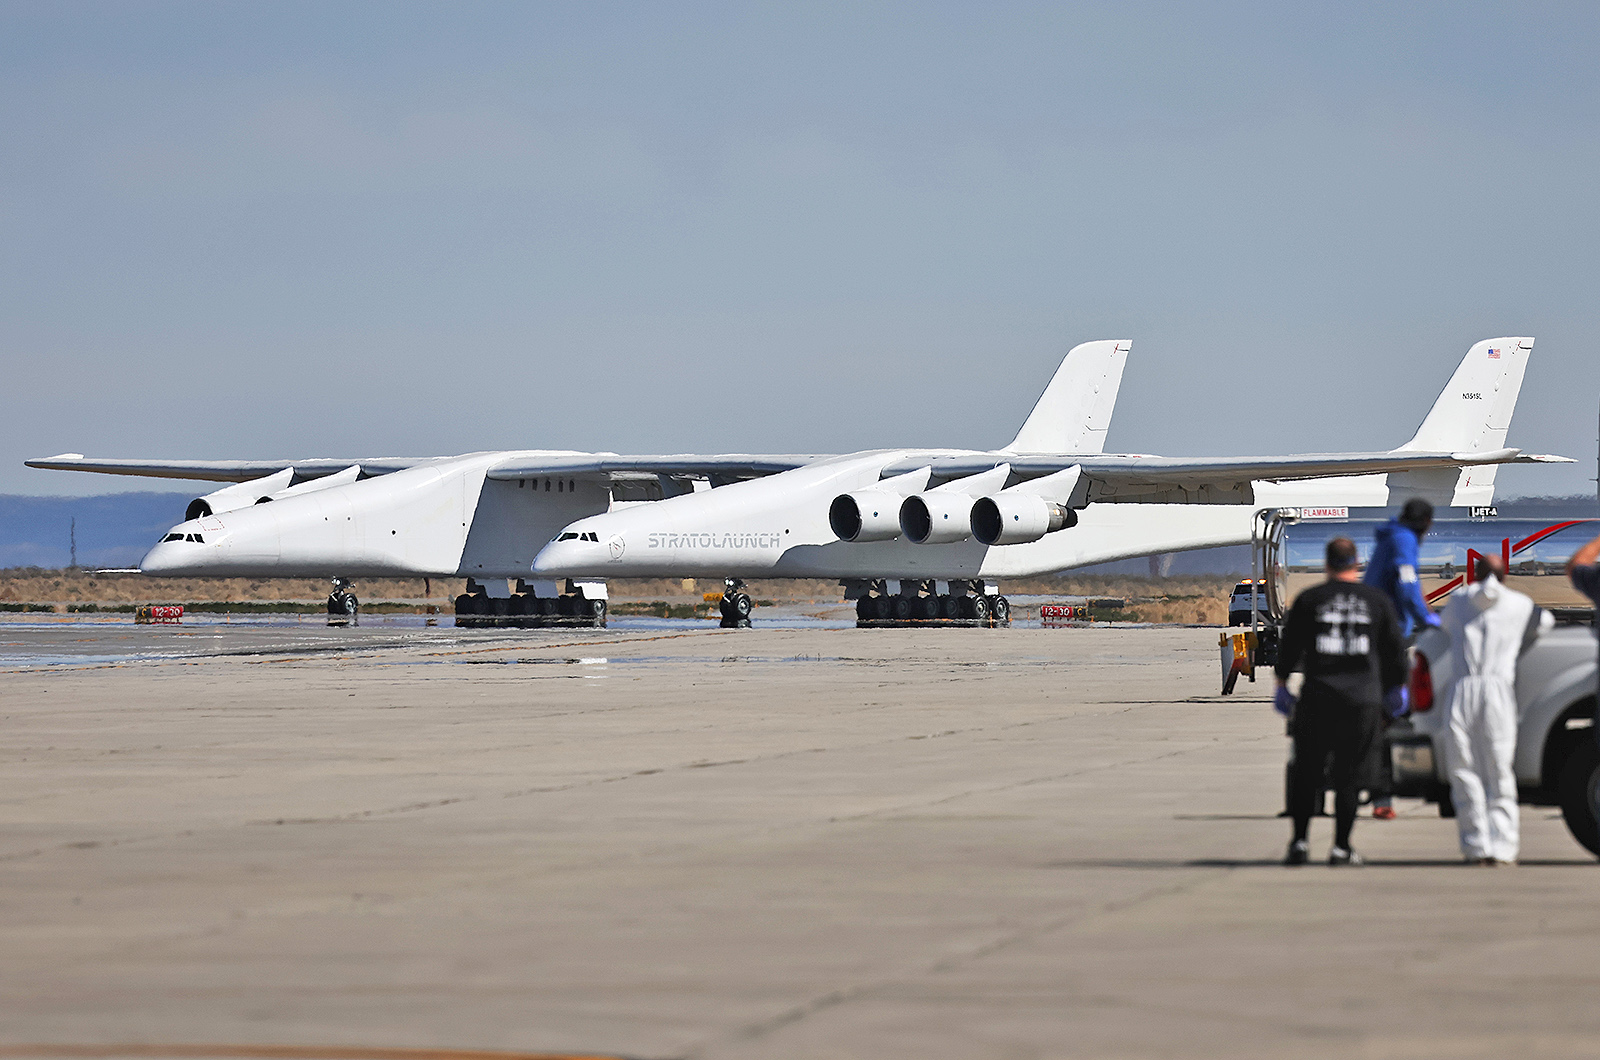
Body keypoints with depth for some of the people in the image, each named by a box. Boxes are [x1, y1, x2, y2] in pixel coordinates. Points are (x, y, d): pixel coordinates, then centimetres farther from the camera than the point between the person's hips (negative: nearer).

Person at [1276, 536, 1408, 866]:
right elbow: (1395, 649, 11)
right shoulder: (1377, 601, 5)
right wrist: (1396, 688, 26)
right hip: (1363, 700, 1)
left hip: (1317, 698, -1)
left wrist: (1282, 683, 17)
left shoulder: (1308, 599, 1)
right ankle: (1341, 847, 3)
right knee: (1349, 775, 6)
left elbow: (1289, 645, 5)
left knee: (1307, 773, 8)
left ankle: (1300, 841, 1)